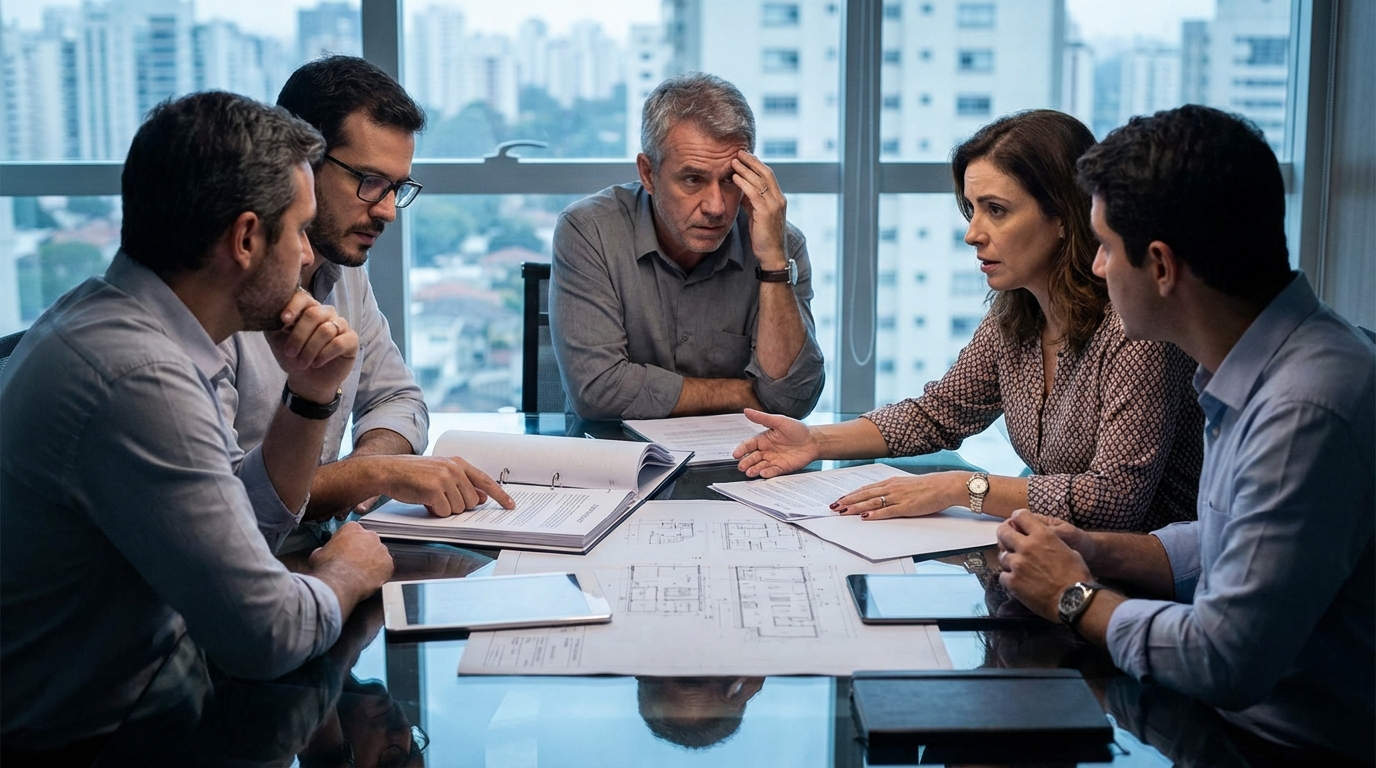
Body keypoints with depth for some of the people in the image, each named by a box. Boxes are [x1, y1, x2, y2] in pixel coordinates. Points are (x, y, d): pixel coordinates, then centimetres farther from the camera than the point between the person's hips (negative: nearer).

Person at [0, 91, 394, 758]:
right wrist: (346, 573, -7)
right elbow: (266, 633, -27)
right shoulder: (137, 377, -27)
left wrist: (309, 399, -2)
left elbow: (248, 526, 12)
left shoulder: (108, 313, 2)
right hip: (77, 740, -8)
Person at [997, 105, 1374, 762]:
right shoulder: (1254, 374, 3)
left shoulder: (1306, 411, -28)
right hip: (1231, 713, 8)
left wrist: (1074, 597, -11)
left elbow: (1224, 662, -27)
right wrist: (1098, 554, 1)